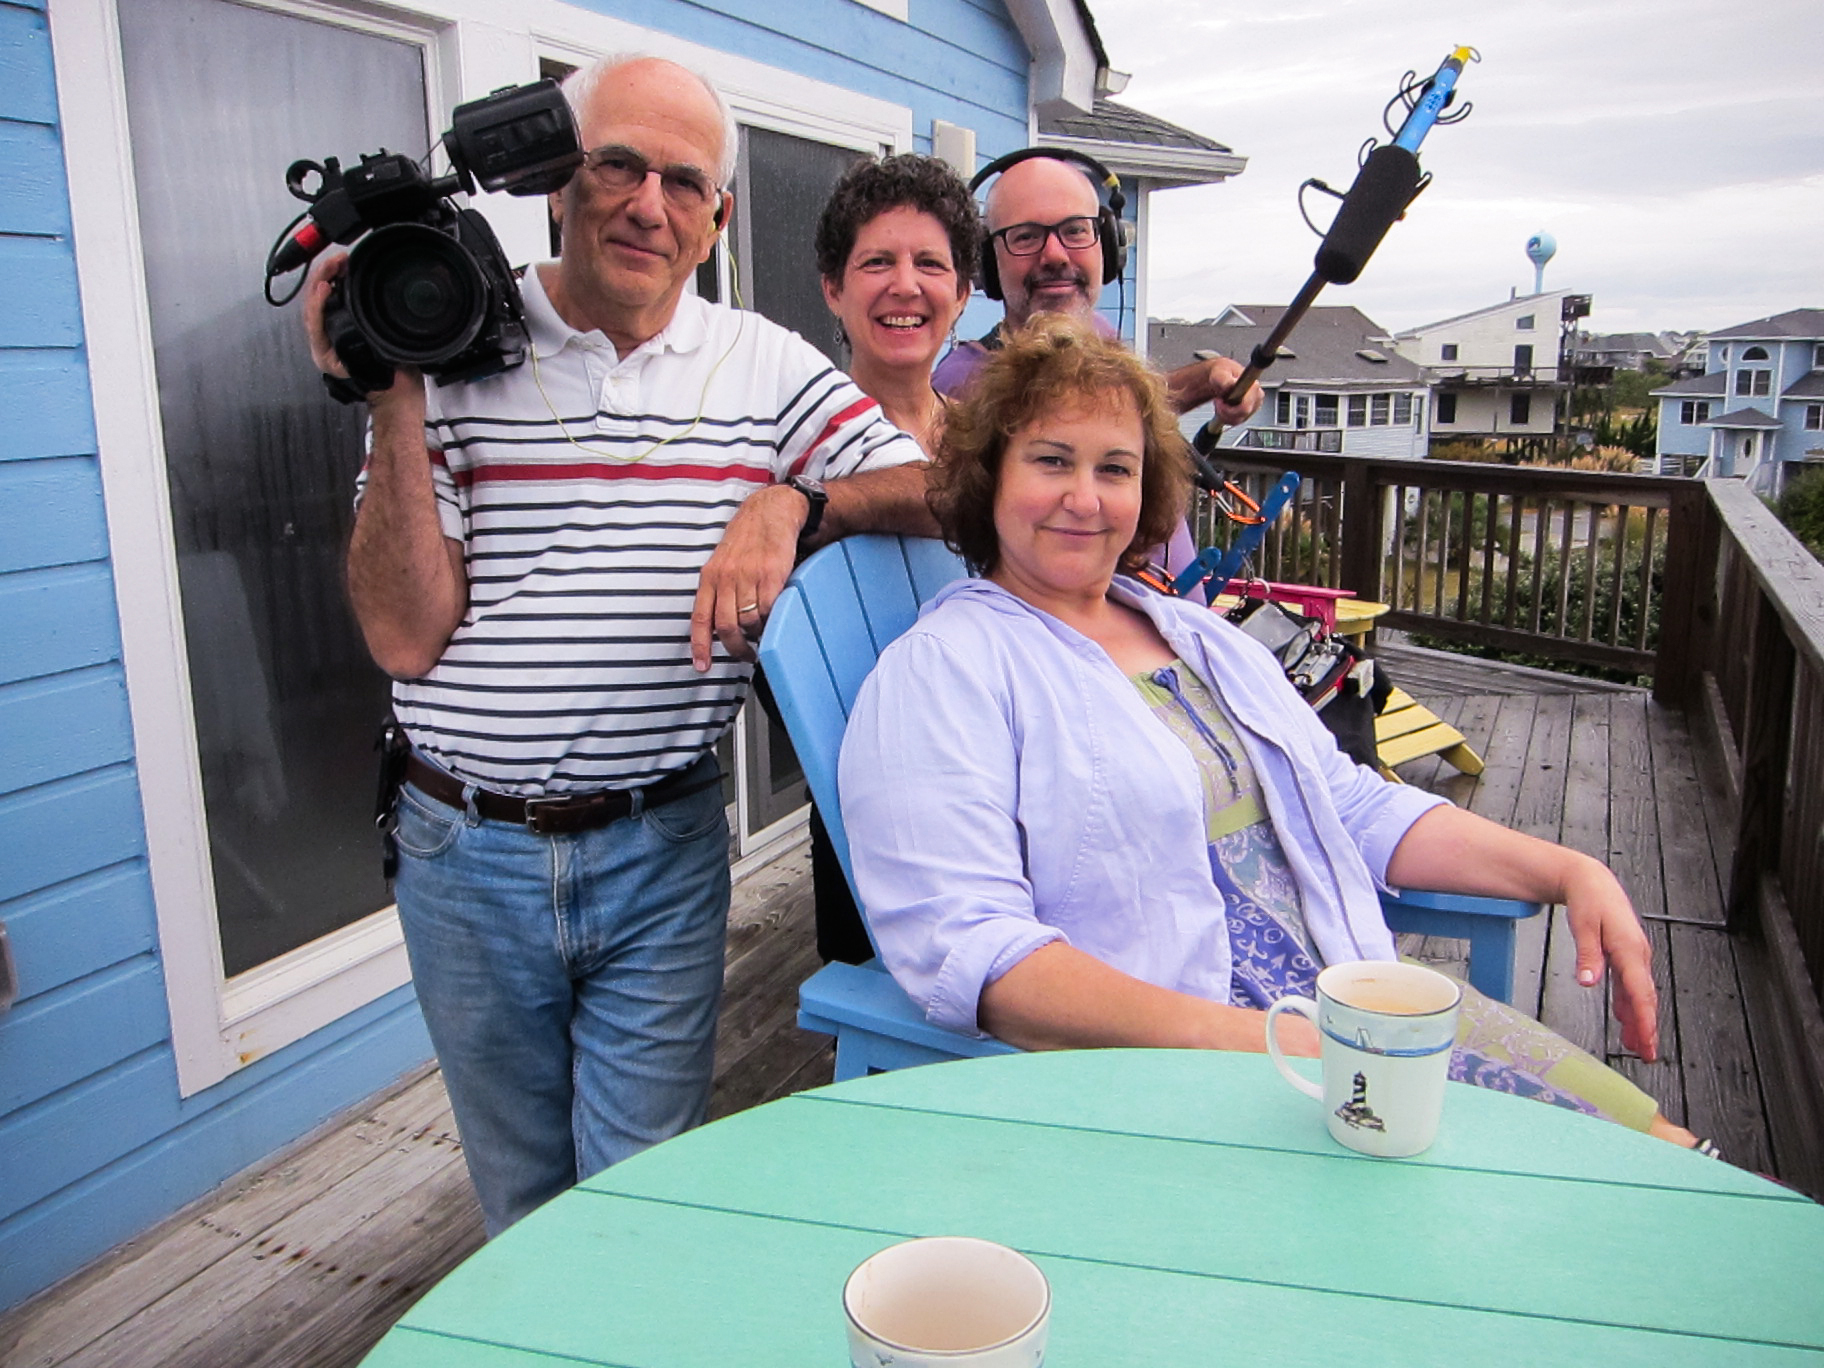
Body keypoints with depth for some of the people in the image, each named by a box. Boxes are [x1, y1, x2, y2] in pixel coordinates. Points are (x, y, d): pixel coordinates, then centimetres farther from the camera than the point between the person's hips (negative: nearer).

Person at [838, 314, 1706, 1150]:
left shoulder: (1203, 637, 18)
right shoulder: (940, 673, -7)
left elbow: (1355, 808, 21)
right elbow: (963, 945, -19)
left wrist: (1567, 872, 9)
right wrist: (1223, 1037, -27)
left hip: (1365, 1016, 7)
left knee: (1649, 1159, -4)